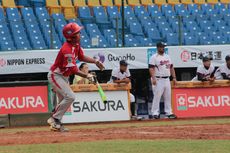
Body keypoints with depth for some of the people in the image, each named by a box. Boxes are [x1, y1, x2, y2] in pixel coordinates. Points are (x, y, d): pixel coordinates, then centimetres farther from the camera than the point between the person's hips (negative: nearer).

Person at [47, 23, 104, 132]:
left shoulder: (76, 45, 0)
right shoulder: (67, 50, -30)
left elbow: (81, 57, 17)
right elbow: (73, 69, -31)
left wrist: (95, 61, 7)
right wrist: (87, 76, -29)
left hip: (63, 76, 10)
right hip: (56, 76, -10)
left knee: (64, 100, 13)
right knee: (70, 97, -19)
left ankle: (55, 122, 19)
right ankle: (54, 119, -10)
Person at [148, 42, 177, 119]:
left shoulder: (167, 57, 16)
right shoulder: (154, 57, -5)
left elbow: (171, 67, 19)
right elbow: (151, 68, -14)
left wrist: (174, 77, 11)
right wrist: (153, 78, -25)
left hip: (167, 80, 7)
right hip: (158, 80, -7)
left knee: (168, 96, 8)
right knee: (157, 96, -8)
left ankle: (169, 112, 13)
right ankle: (155, 113, -6)